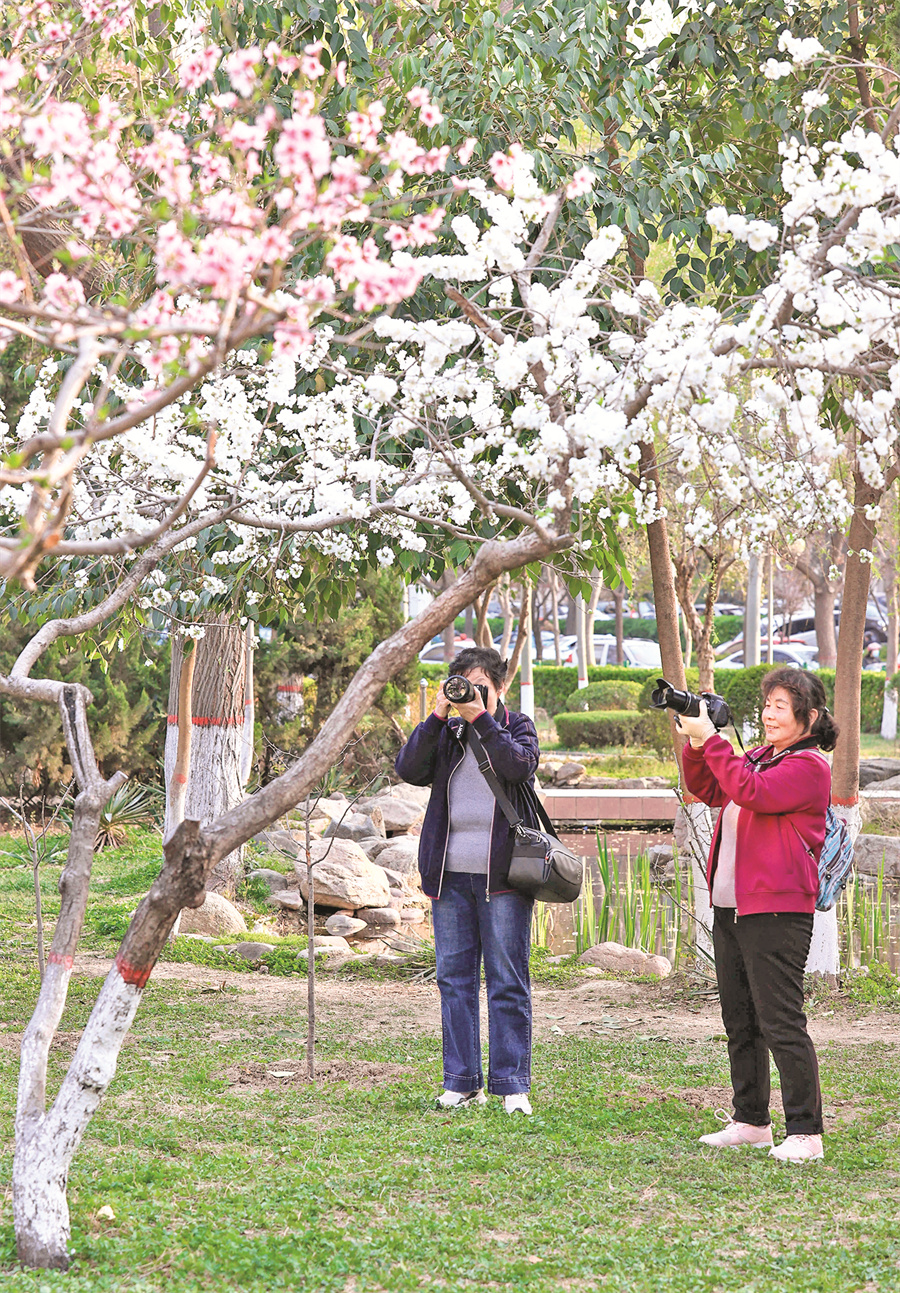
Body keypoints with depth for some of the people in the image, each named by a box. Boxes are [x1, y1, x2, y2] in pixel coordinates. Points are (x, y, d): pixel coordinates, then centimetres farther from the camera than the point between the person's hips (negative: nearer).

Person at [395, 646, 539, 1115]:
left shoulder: (518, 727, 7)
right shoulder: (446, 733, 12)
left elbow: (519, 765, -13)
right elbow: (409, 769, -3)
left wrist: (482, 719, -15)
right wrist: (436, 718, -9)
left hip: (502, 873, -3)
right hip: (450, 872, 3)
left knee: (508, 981, -3)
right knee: (454, 978, 5)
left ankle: (512, 1084, 1)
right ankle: (462, 1082, 12)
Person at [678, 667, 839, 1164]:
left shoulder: (809, 766, -10)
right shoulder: (760, 756, 17)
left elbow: (750, 792, -23)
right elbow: (708, 790, 21)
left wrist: (712, 740, -18)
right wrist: (696, 744, 5)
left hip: (777, 911, -9)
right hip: (730, 908, 9)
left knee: (780, 1022, -9)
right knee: (740, 1021, 14)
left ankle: (805, 1132, -3)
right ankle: (751, 1122, 24)